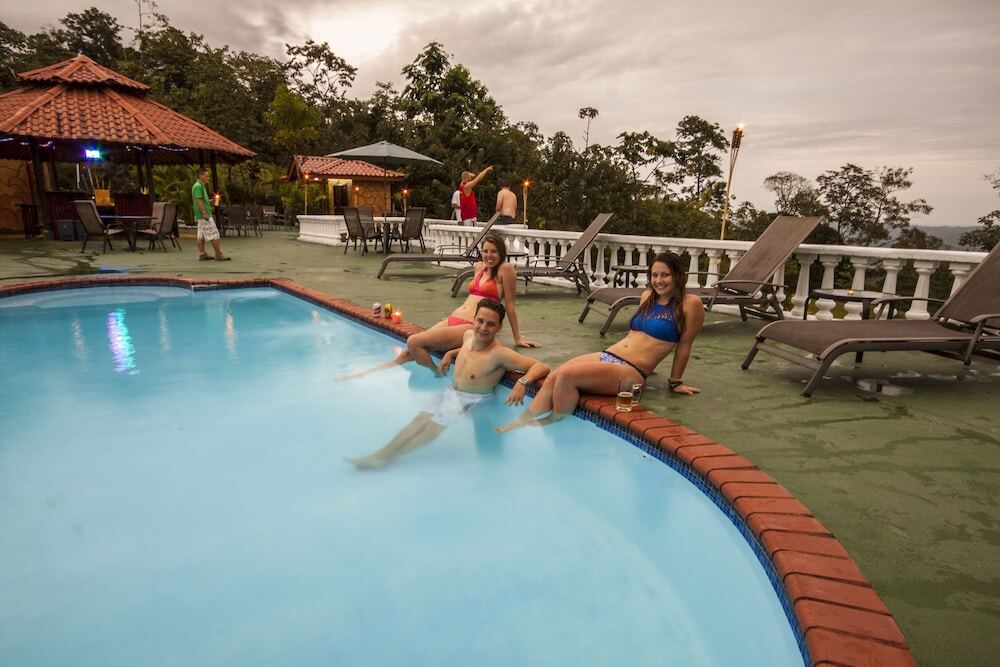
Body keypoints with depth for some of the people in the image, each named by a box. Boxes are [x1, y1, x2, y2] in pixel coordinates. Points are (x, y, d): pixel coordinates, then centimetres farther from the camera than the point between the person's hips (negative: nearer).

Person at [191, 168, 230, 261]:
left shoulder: (201, 186, 19)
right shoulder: (198, 186, -12)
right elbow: (198, 200, -20)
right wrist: (205, 213, -24)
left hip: (201, 216, 10)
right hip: (204, 215, -10)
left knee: (201, 235, 10)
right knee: (214, 234, -10)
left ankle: (202, 254, 12)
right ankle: (219, 255, -10)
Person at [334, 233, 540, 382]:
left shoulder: (505, 269, -4)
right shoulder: (479, 267, 18)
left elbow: (509, 305, -3)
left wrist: (518, 338, -1)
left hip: (471, 328, -7)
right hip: (452, 320, 7)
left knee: (413, 342, -21)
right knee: (409, 353, -3)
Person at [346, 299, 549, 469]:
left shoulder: (499, 354, -25)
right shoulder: (468, 335, -4)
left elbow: (542, 367, -28)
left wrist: (522, 381, -45)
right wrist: (451, 353, 8)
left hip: (473, 401, -7)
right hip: (450, 392, 7)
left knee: (434, 426, -16)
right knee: (420, 419, -8)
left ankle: (385, 456, -9)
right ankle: (383, 453, -9)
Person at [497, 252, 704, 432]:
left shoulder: (690, 303, -2)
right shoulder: (647, 297, 17)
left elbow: (684, 346, 2)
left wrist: (675, 383, 7)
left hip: (630, 373, -7)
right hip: (605, 356, 7)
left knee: (566, 375, -27)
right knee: (553, 378, -18)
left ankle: (556, 427, -9)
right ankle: (524, 421, -15)